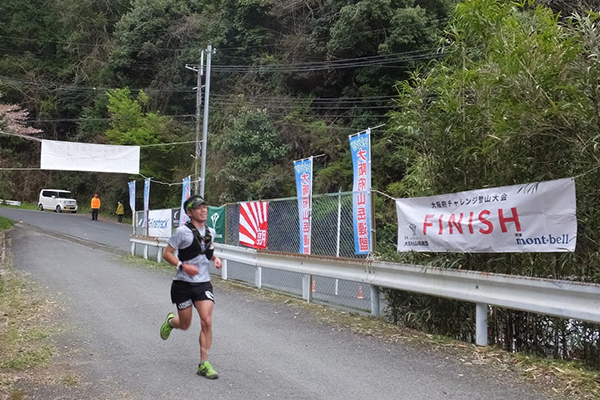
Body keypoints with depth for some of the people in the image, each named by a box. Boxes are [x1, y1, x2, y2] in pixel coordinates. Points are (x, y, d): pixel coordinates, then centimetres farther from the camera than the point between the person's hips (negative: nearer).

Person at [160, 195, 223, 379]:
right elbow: (166, 253, -8)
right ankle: (170, 321, 46)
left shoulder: (210, 231, 6)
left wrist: (215, 258, 3)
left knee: (207, 321, -11)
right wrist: (183, 266, -22)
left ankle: (204, 364, -1)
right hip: (183, 283, -3)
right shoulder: (183, 231, -12)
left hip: (204, 283, 4)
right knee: (184, 325, 8)